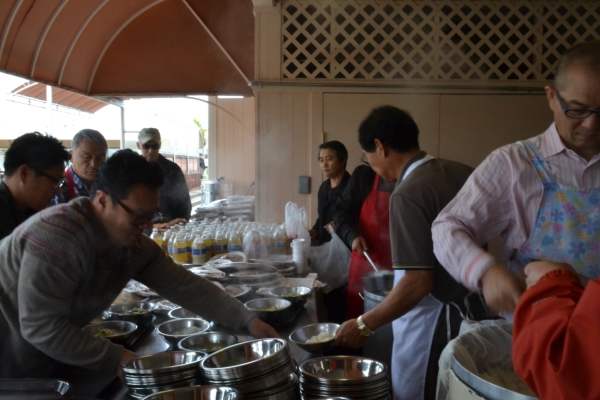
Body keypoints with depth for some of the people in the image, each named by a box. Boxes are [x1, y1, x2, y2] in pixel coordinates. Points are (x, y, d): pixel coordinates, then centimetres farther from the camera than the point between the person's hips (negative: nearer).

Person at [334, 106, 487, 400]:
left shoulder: (408, 194, -23)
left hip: (432, 324, -8)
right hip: (470, 310, 8)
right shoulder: (461, 172, 1)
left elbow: (418, 282, -26)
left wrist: (364, 325, -17)